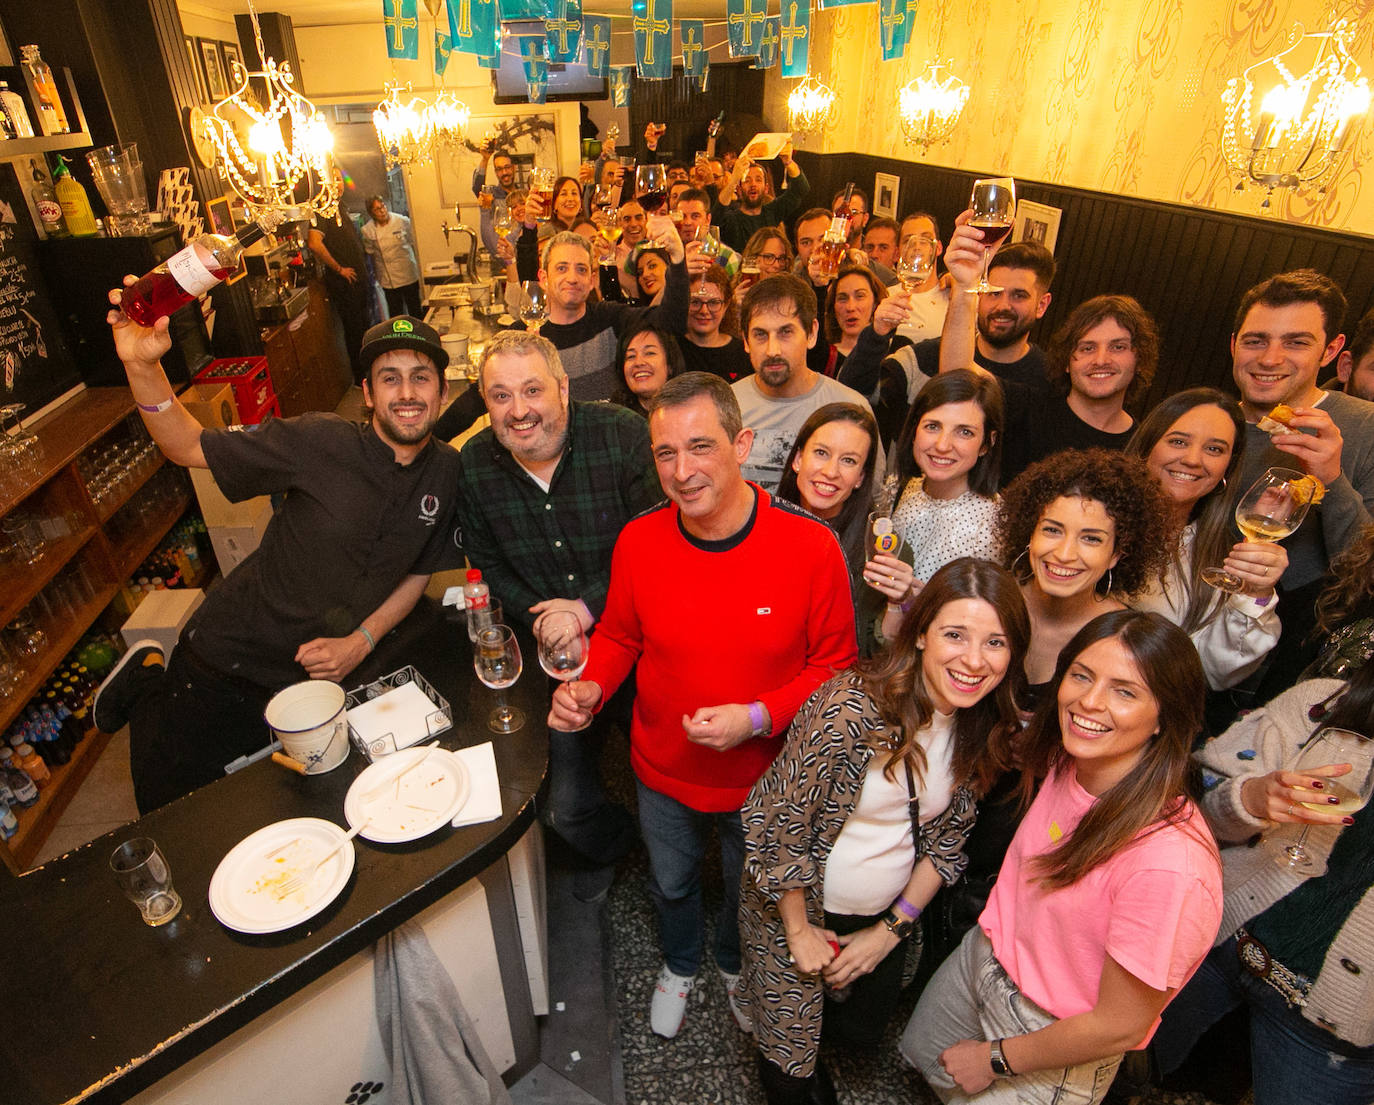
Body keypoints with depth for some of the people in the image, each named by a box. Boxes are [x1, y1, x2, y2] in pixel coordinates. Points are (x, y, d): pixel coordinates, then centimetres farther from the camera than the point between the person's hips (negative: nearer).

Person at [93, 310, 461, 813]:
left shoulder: (448, 472, -8)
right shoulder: (320, 442, -20)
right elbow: (188, 447, -14)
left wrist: (361, 641, -11)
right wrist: (143, 367, -31)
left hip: (316, 674, 4)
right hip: (229, 658, -4)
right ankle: (148, 679, 31)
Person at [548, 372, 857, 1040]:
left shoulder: (810, 545, -26)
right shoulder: (638, 541, -18)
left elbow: (833, 663, -15)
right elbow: (619, 638, -1)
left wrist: (756, 717, -28)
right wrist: (588, 687, -21)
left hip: (761, 778, -1)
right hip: (663, 771, 2)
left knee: (748, 890, 29)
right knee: (671, 882, 30)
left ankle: (734, 962, 65)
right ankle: (680, 964, 65)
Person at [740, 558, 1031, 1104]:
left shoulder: (984, 730, -11)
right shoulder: (851, 707, -33)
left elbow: (945, 838, 0)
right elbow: (779, 824, -24)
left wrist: (891, 930, -2)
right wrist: (800, 931, -13)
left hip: (884, 914, 6)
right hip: (795, 905, -5)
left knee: (864, 1029, 27)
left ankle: (806, 1040, 60)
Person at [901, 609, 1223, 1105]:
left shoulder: (1169, 864, -36)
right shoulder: (1063, 760, -16)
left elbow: (1120, 1025, -25)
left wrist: (995, 1060, -10)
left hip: (1052, 1048, -6)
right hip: (980, 957, 6)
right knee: (921, 1060, 28)